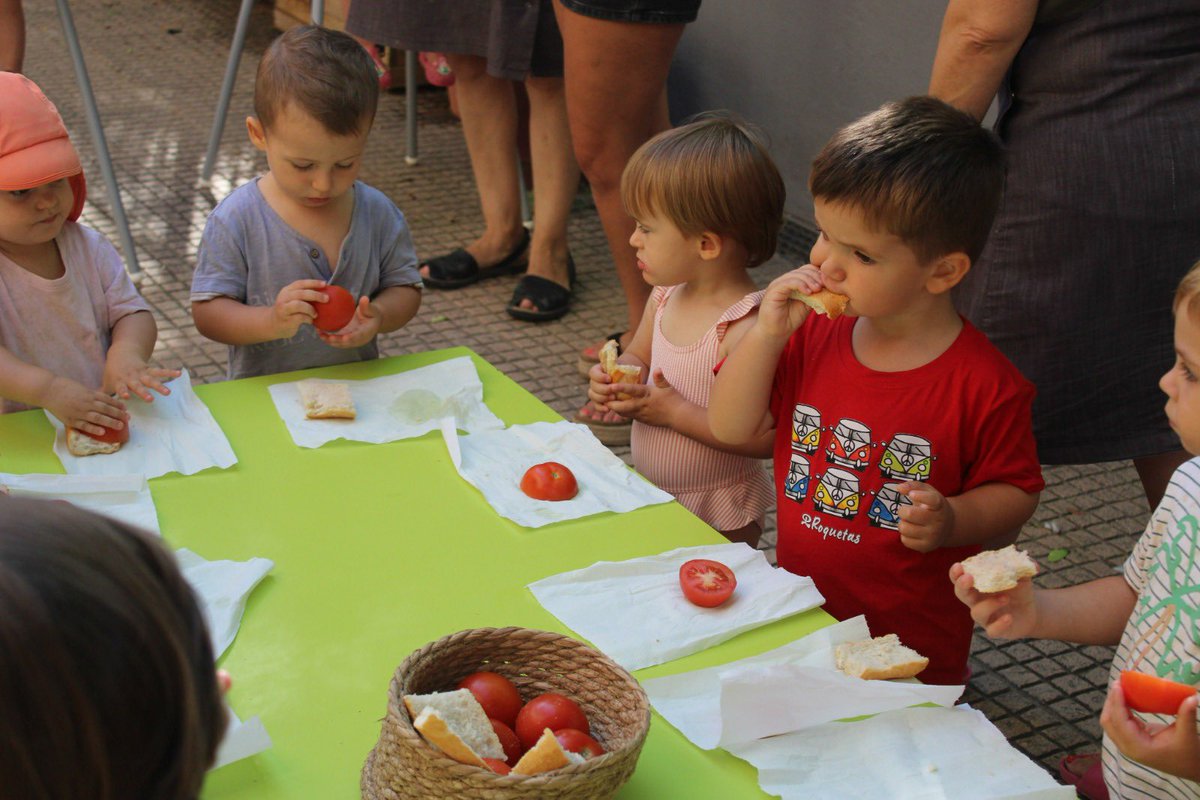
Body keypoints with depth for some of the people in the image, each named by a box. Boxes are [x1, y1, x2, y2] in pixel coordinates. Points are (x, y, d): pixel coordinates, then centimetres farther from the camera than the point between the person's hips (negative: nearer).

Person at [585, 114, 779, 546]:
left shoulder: (746, 329, -28)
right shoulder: (665, 297, -3)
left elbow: (765, 438, -30)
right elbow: (638, 357, 15)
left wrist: (675, 412, -28)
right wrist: (614, 379, -8)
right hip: (649, 496, 8)